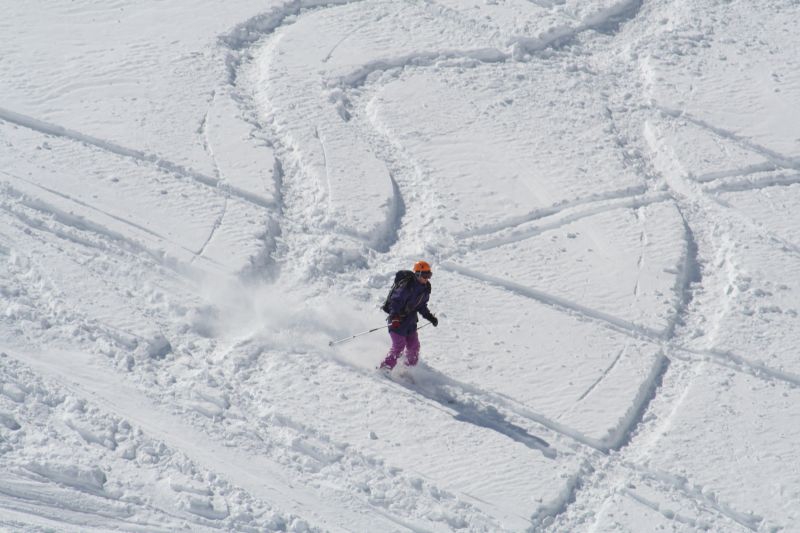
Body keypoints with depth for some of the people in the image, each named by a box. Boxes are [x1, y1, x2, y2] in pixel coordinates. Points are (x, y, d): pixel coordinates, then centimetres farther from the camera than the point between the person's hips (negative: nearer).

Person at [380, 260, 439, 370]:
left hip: (410, 319, 8)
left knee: (414, 345, 8)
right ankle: (385, 368, -2)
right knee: (399, 345, -12)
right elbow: (395, 301, -26)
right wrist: (394, 318, -37)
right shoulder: (407, 286, -23)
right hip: (398, 319, -8)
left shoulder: (426, 288, 3)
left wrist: (430, 317, 8)